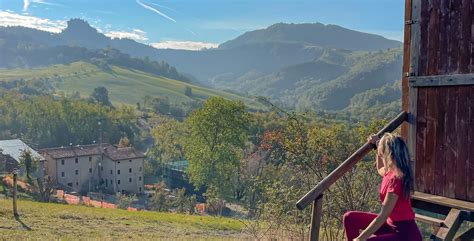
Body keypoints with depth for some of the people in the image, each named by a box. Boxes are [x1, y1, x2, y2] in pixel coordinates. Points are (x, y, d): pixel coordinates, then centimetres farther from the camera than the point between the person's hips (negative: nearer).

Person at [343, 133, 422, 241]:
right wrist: (378, 144, 18)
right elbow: (380, 170, 29)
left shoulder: (396, 179, -26)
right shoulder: (391, 171, 0)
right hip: (392, 224, 9)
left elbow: (383, 216, -26)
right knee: (350, 218, 5)